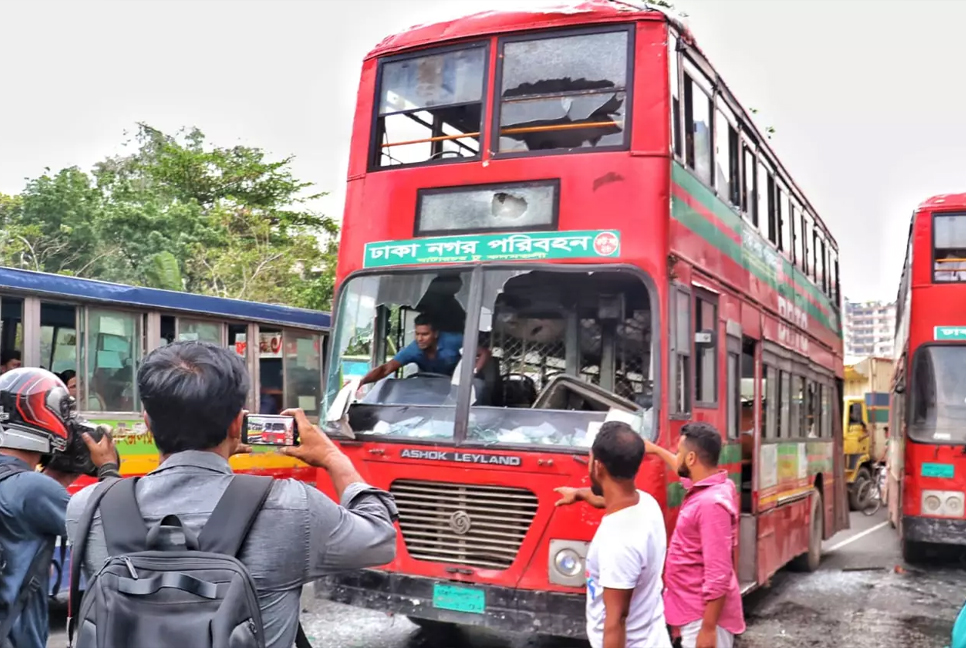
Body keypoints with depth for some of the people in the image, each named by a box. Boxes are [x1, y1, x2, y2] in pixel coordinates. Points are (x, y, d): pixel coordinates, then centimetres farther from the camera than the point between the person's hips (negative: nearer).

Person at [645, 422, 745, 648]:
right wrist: (656, 450, 41)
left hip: (703, 617, -10)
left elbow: (718, 576, -27)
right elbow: (686, 471, 32)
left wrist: (708, 629, -25)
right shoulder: (710, 486, 4)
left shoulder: (711, 503, -26)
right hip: (696, 612, 10)